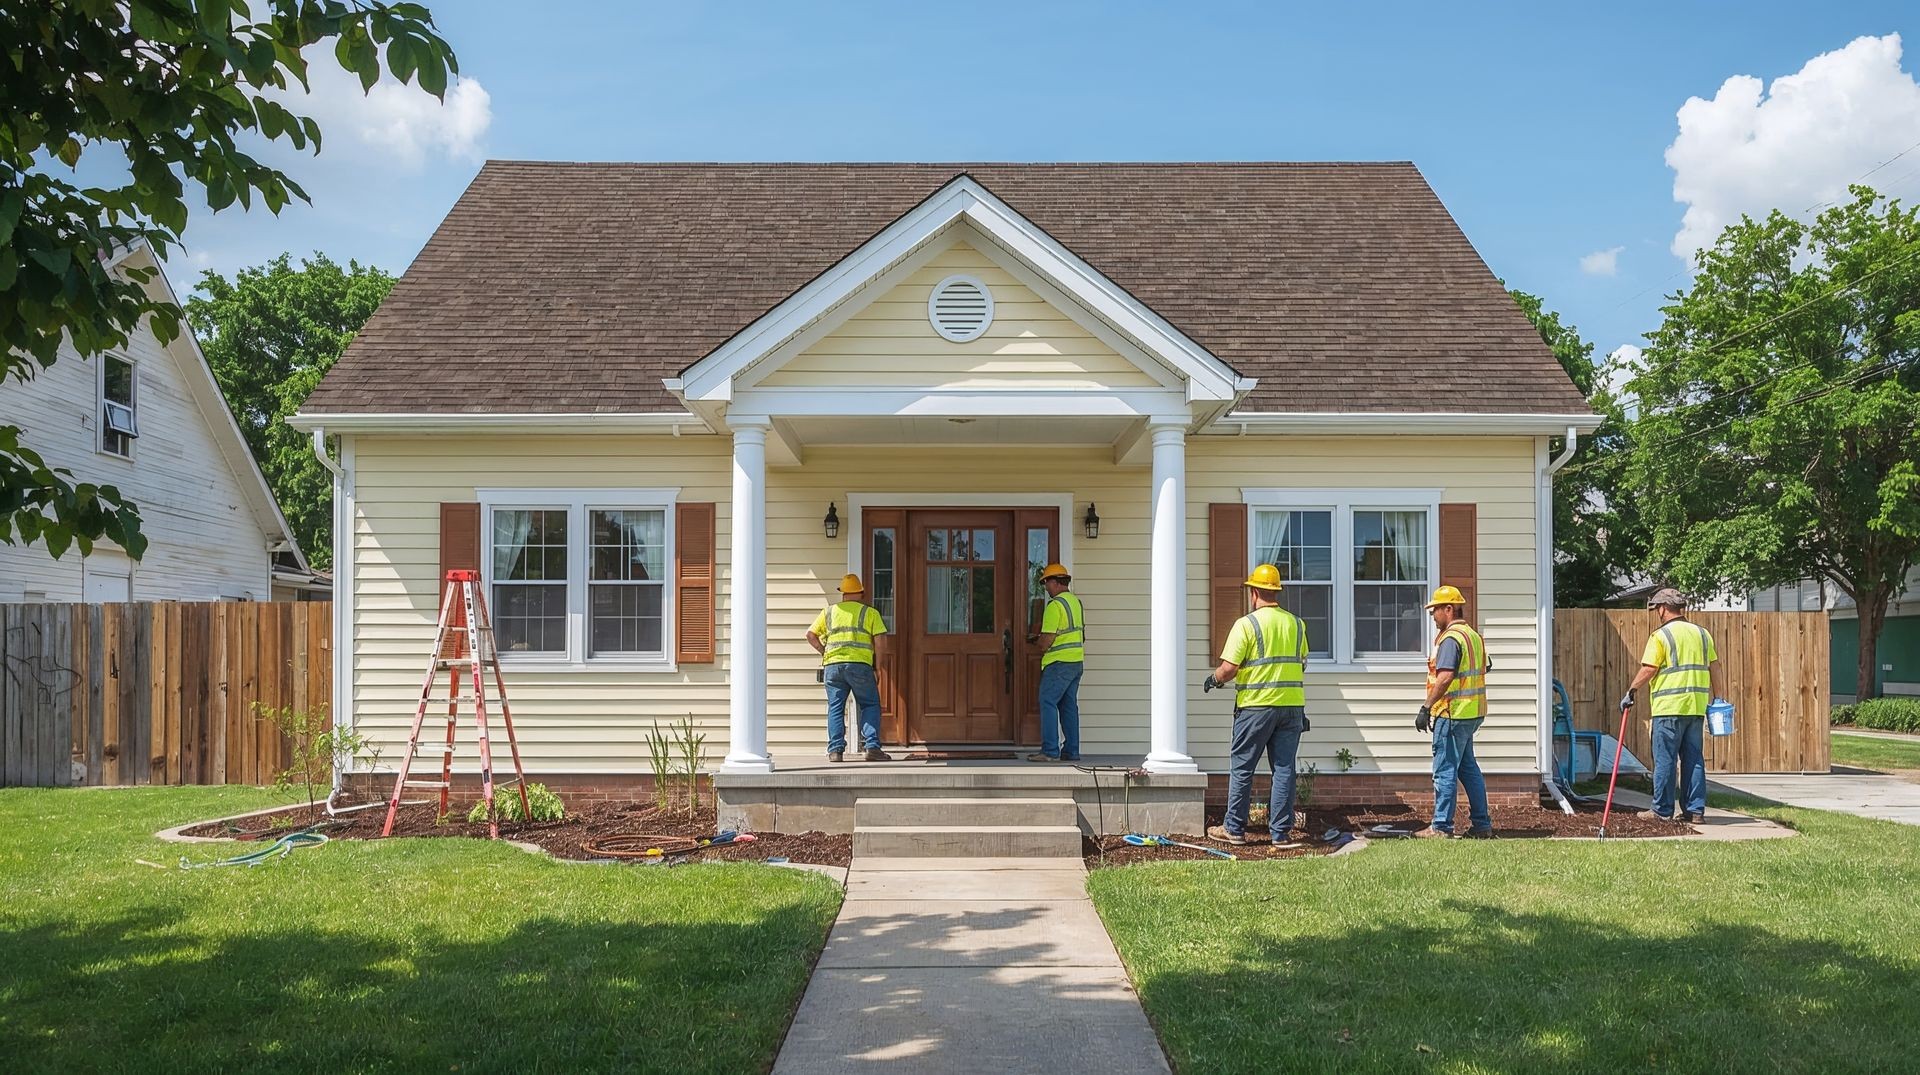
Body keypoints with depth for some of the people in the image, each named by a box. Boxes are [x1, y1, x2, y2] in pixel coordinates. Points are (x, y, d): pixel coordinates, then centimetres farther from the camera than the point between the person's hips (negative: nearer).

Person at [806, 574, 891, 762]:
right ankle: (872, 747, -4)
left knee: (835, 708, 6)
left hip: (833, 664, 2)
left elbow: (810, 635, 12)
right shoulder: (870, 612, 9)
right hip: (860, 664, -2)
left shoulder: (829, 611, 16)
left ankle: (835, 750, -1)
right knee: (870, 705, 7)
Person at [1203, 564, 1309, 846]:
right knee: (1284, 769, 7)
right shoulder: (1296, 624, 8)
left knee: (1242, 769, 6)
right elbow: (1301, 665, 16)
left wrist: (1212, 681, 5)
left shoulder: (1246, 624, -10)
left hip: (1256, 706, -5)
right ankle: (1281, 833, 7)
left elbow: (1229, 667, -14)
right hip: (1292, 705, 5)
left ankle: (1234, 828, 12)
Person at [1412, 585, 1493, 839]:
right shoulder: (1474, 636, 16)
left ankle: (1441, 826, 0)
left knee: (1445, 770, -4)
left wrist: (1426, 708, -22)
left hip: (1452, 714, -10)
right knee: (1468, 768, 15)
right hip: (1472, 713, 10)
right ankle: (1482, 824, 18)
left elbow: (1445, 677, -25)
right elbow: (1483, 670, 21)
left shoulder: (1451, 639, -15)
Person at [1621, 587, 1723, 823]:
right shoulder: (1702, 633, 13)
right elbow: (1714, 666, 13)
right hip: (1696, 706, 6)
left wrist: (1631, 692, -2)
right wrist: (1717, 698, 19)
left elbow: (1648, 669, -12)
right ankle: (1695, 809, 11)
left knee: (1665, 759, -1)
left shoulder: (1661, 635, -6)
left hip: (1669, 707, -6)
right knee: (1694, 759, 10)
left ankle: (1662, 810, 2)